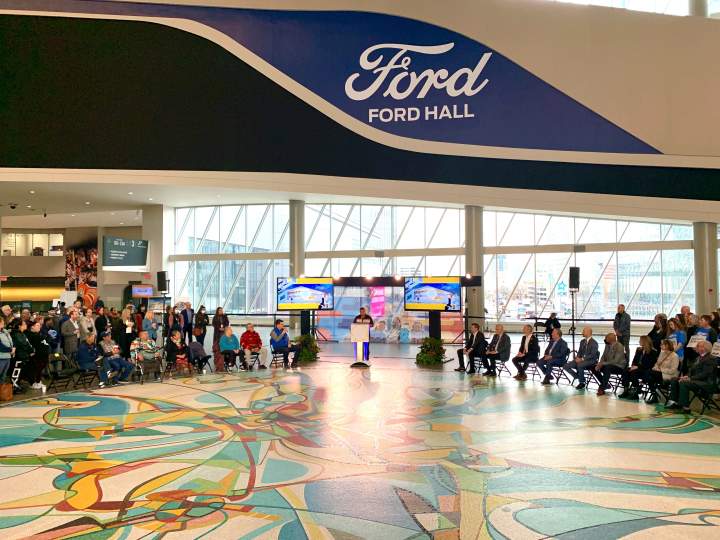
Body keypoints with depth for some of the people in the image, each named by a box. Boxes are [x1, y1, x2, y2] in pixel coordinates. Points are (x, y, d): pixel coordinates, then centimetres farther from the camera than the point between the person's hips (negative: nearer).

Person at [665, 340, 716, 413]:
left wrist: (690, 378, -22)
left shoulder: (710, 359, -13)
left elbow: (704, 374, -21)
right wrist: (687, 376, -4)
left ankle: (685, 407, -25)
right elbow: (691, 370, 17)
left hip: (706, 382, -10)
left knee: (683, 383, -30)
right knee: (674, 380, -1)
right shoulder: (698, 358, 17)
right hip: (695, 379, 10)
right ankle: (674, 402, -3)